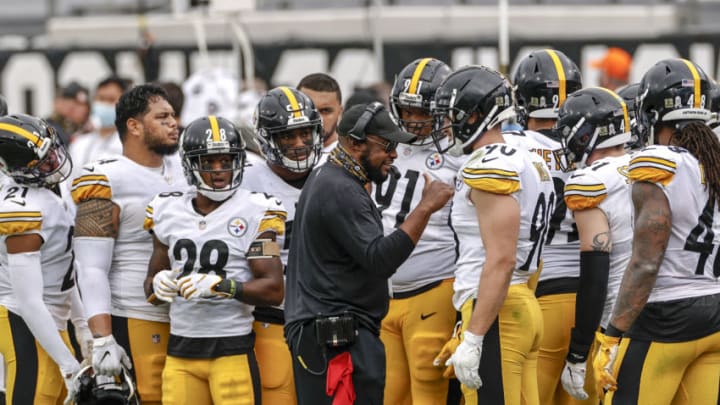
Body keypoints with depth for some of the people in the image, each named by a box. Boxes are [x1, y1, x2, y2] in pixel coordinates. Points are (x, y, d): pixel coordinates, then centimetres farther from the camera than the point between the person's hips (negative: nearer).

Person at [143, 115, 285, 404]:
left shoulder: (254, 213, -4)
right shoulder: (169, 213, 10)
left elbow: (273, 290, -9)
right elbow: (151, 284, 18)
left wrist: (220, 286, -21)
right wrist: (159, 285, -6)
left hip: (232, 349, -4)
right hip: (180, 348, 4)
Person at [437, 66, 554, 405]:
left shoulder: (491, 166, -14)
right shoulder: (526, 162, 17)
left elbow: (501, 261, -21)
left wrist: (473, 339, -21)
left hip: (496, 313, -10)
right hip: (524, 305, 10)